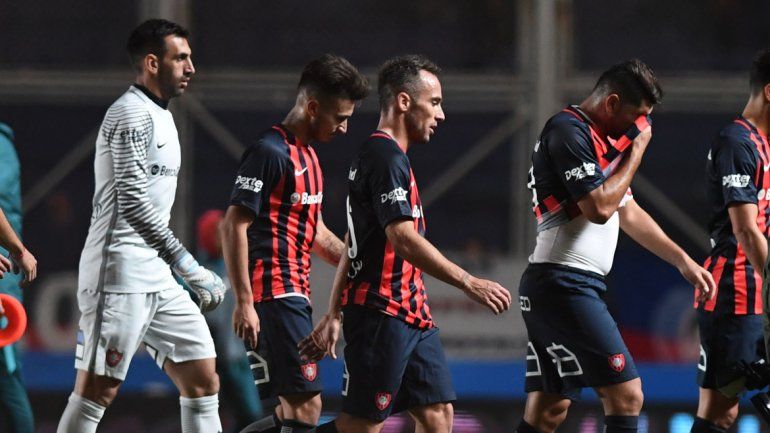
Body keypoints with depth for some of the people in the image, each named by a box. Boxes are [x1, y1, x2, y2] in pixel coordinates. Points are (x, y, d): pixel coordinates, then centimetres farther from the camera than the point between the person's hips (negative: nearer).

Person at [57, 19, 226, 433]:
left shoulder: (158, 115, 20)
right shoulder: (132, 114, -11)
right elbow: (133, 204, -19)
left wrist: (191, 274, 23)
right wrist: (190, 268, -19)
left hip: (155, 277, 10)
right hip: (120, 274, -10)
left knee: (202, 381, 5)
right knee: (96, 392, -8)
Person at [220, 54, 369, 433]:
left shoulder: (307, 155, 19)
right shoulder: (270, 152, -12)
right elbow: (233, 226, -16)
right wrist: (244, 302, -21)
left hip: (295, 295, 10)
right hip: (274, 296, -10)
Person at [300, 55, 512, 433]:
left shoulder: (386, 156, 20)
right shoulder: (386, 158, -13)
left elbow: (352, 246, 22)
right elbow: (404, 240, -23)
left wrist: (334, 315, 22)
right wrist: (468, 284, -22)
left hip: (412, 316, 10)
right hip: (382, 313, -10)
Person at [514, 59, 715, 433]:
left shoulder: (599, 138, 20)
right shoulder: (570, 132, -11)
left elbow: (629, 213, 28)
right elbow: (599, 207, -19)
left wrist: (683, 261, 27)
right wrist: (637, 150, -9)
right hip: (564, 285, -10)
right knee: (626, 396, -13)